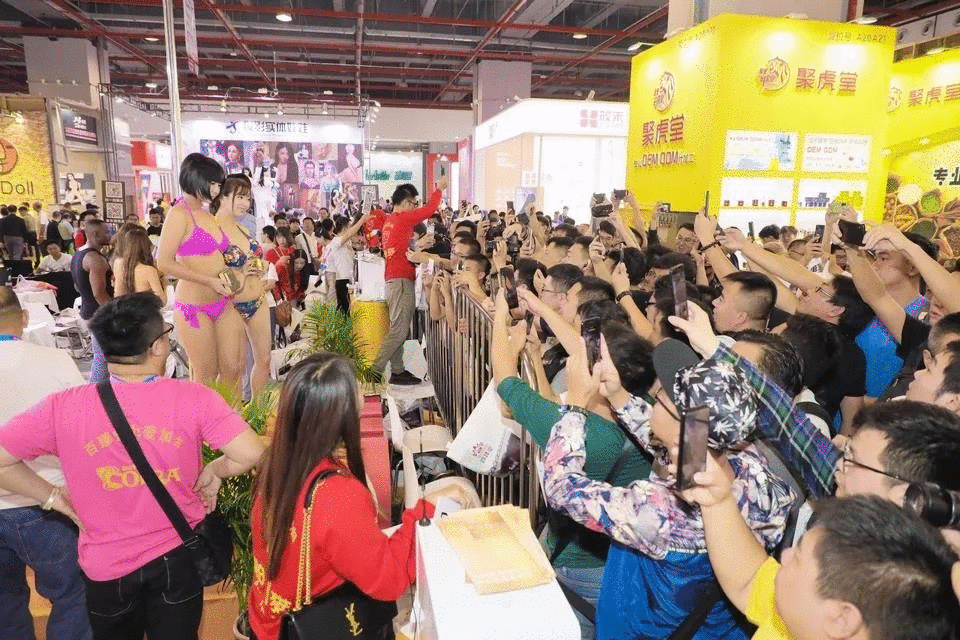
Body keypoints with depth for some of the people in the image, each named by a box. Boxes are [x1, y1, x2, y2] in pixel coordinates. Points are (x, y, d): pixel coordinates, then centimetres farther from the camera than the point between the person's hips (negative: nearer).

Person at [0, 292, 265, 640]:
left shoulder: (63, 408, -17)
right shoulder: (192, 398, -21)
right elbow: (252, 455, -22)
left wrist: (52, 496, 2)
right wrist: (213, 471, -3)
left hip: (106, 565, 3)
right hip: (178, 556, -2)